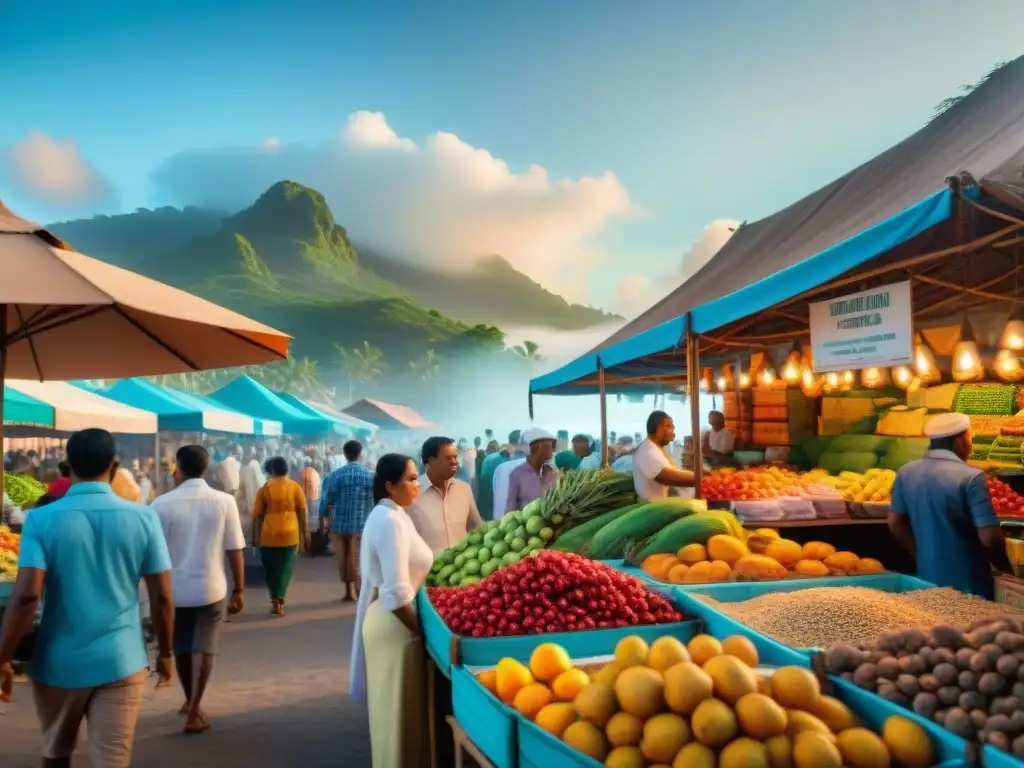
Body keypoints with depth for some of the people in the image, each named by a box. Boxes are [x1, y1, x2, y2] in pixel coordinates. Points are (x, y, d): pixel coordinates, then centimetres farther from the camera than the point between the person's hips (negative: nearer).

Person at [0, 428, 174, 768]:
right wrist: (165, 654, 9)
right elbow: (162, 597, -4)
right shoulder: (143, 518, -6)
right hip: (120, 662, -1)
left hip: (58, 663, 1)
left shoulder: (41, 519, -8)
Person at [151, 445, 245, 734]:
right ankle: (194, 711, 9)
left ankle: (190, 701, 36)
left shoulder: (162, 504, -8)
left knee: (181, 648, 19)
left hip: (175, 588, 1)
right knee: (203, 648, 11)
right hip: (211, 588, -1)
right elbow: (235, 550, -6)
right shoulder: (224, 501, -8)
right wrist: (239, 589, 3)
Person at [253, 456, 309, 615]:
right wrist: (305, 533, 8)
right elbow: (302, 512, 1)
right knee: (285, 568, 6)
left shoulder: (265, 488, 1)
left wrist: (255, 535, 12)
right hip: (290, 534, 0)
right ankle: (279, 601, -3)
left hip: (269, 534, 0)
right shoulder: (295, 487, 2)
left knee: (271, 569, 12)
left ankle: (275, 601, 13)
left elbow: (257, 514, 2)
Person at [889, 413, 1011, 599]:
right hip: (968, 583, -5)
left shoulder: (906, 473, -1)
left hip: (928, 578, 5)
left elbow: (895, 522, 7)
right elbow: (990, 538, -20)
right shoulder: (971, 477, -18)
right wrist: (1005, 565, -2)